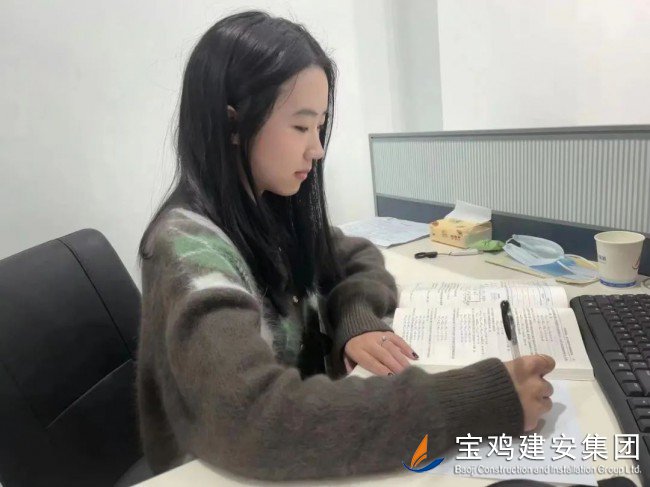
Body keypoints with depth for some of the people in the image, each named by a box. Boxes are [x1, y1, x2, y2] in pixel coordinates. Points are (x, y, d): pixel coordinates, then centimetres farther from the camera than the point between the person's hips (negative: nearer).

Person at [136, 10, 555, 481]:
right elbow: (260, 421, -37)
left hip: (301, 440, 6)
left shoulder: (270, 209, -4)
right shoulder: (189, 248, -26)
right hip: (226, 470, -5)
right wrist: (483, 402, -37)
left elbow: (358, 259, 6)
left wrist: (358, 322, -15)